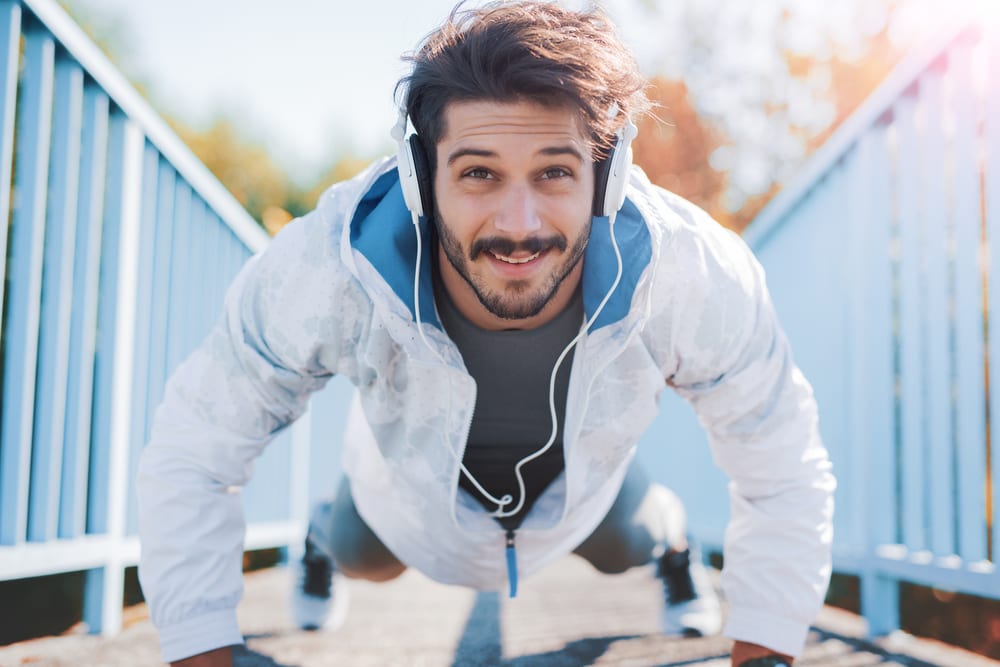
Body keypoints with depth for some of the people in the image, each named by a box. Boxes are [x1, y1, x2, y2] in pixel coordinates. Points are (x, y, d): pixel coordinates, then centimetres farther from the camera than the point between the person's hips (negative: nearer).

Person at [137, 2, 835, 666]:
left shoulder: (696, 277, -43)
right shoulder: (321, 271, -45)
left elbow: (787, 475, -26)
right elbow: (189, 460, -31)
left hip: (586, 489, 1)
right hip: (407, 501, 0)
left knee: (628, 551, 35)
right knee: (366, 563, 34)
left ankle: (672, 541, 72)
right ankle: (323, 542, 72)